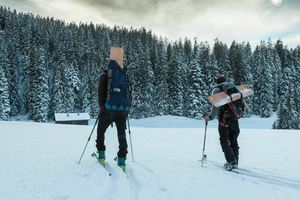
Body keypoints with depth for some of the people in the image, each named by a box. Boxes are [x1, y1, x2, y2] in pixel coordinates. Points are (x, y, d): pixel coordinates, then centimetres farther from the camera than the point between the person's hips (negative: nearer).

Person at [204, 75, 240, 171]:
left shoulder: (217, 89, 3)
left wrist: (211, 116, -13)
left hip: (224, 119, -5)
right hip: (234, 118, 5)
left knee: (224, 141, 0)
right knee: (233, 141, 14)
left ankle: (231, 161, -11)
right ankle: (235, 163, 17)